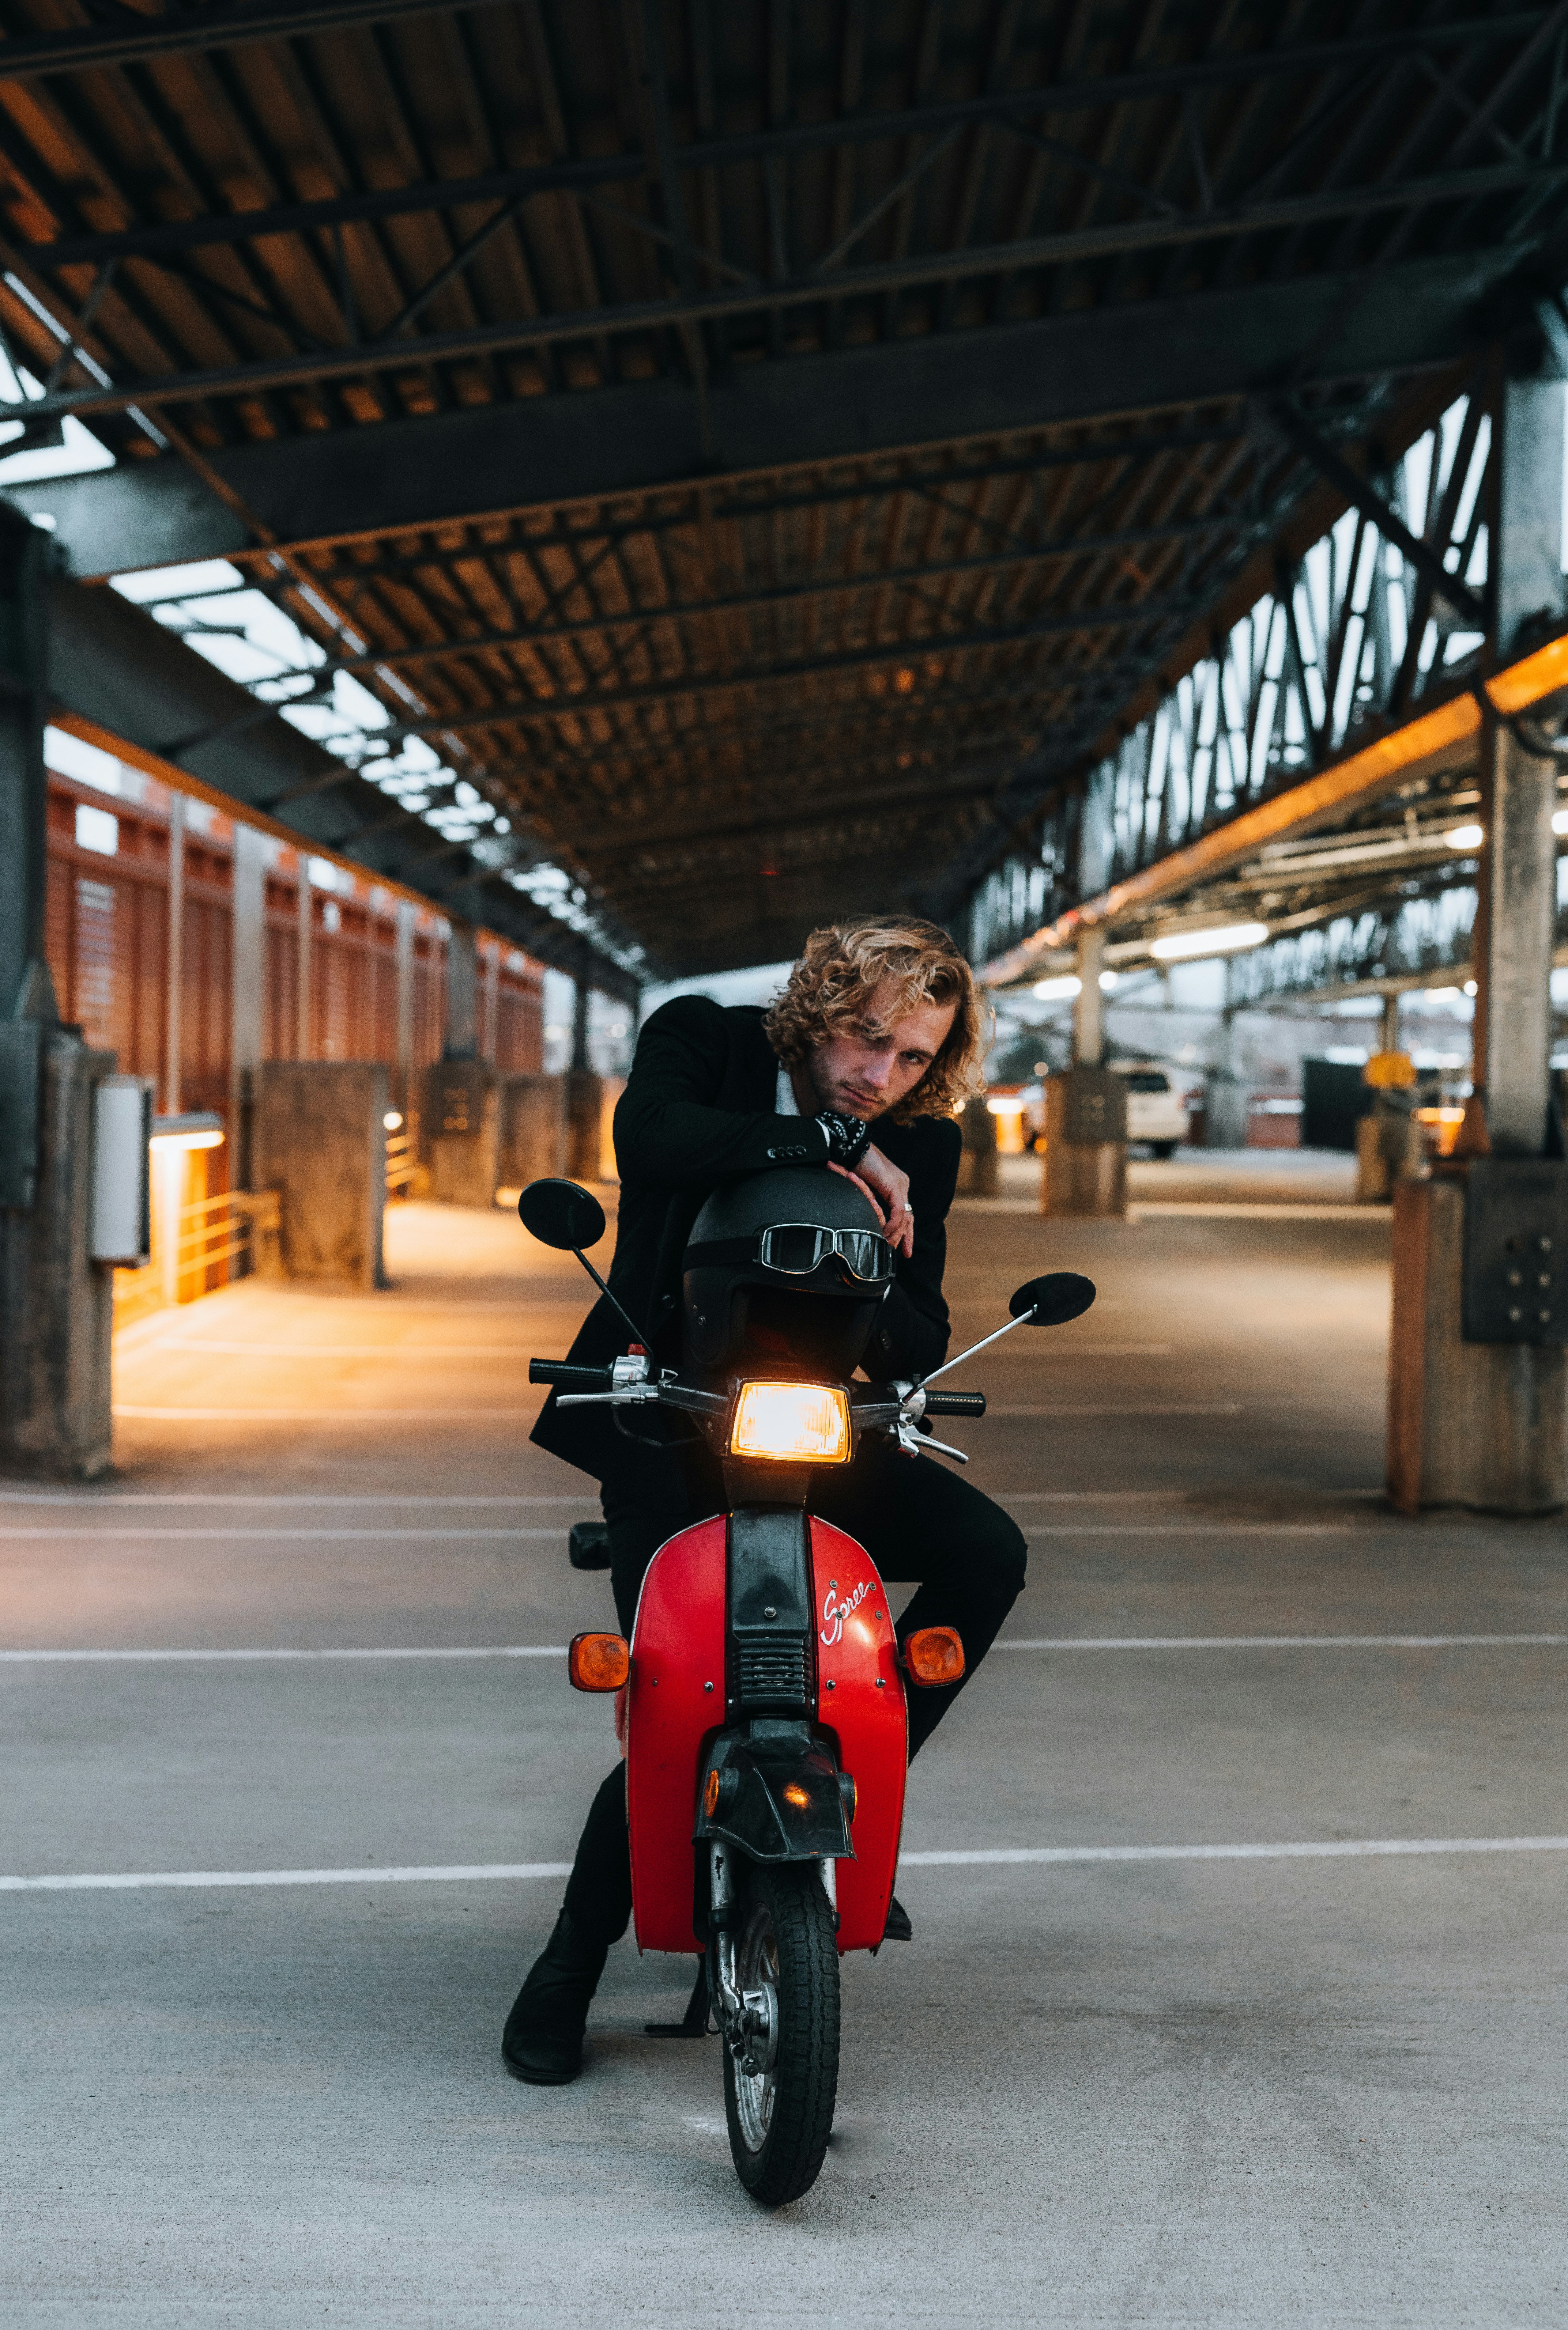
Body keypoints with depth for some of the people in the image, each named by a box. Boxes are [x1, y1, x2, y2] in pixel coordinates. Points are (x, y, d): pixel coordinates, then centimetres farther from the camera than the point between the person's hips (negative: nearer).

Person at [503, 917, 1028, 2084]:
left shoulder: (918, 1149, 1)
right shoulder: (705, 1039, -7)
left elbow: (922, 1353, -5)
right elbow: (650, 1134, -31)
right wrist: (834, 1141, -26)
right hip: (662, 1418, -4)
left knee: (986, 1550, -18)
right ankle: (570, 1965, 4)